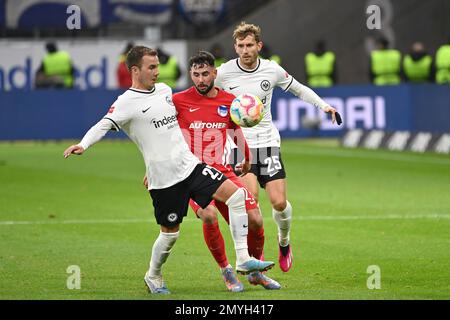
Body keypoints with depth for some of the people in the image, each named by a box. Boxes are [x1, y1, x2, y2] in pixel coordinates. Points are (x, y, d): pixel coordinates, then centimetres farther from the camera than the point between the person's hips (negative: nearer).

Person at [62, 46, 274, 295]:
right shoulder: (127, 102, -9)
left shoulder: (164, 90, 12)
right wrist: (83, 145, -37)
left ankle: (243, 259, -7)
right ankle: (153, 277, 30)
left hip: (190, 165, 6)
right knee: (170, 232, 2)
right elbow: (103, 126, -21)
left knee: (236, 194, -8)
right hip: (163, 179, -6)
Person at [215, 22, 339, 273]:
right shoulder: (223, 73, -5)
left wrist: (324, 105, 5)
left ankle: (284, 241, 25)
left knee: (279, 202, -7)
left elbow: (299, 89, 16)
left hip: (268, 142, 2)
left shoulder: (272, 70, 0)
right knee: (250, 195, -23)